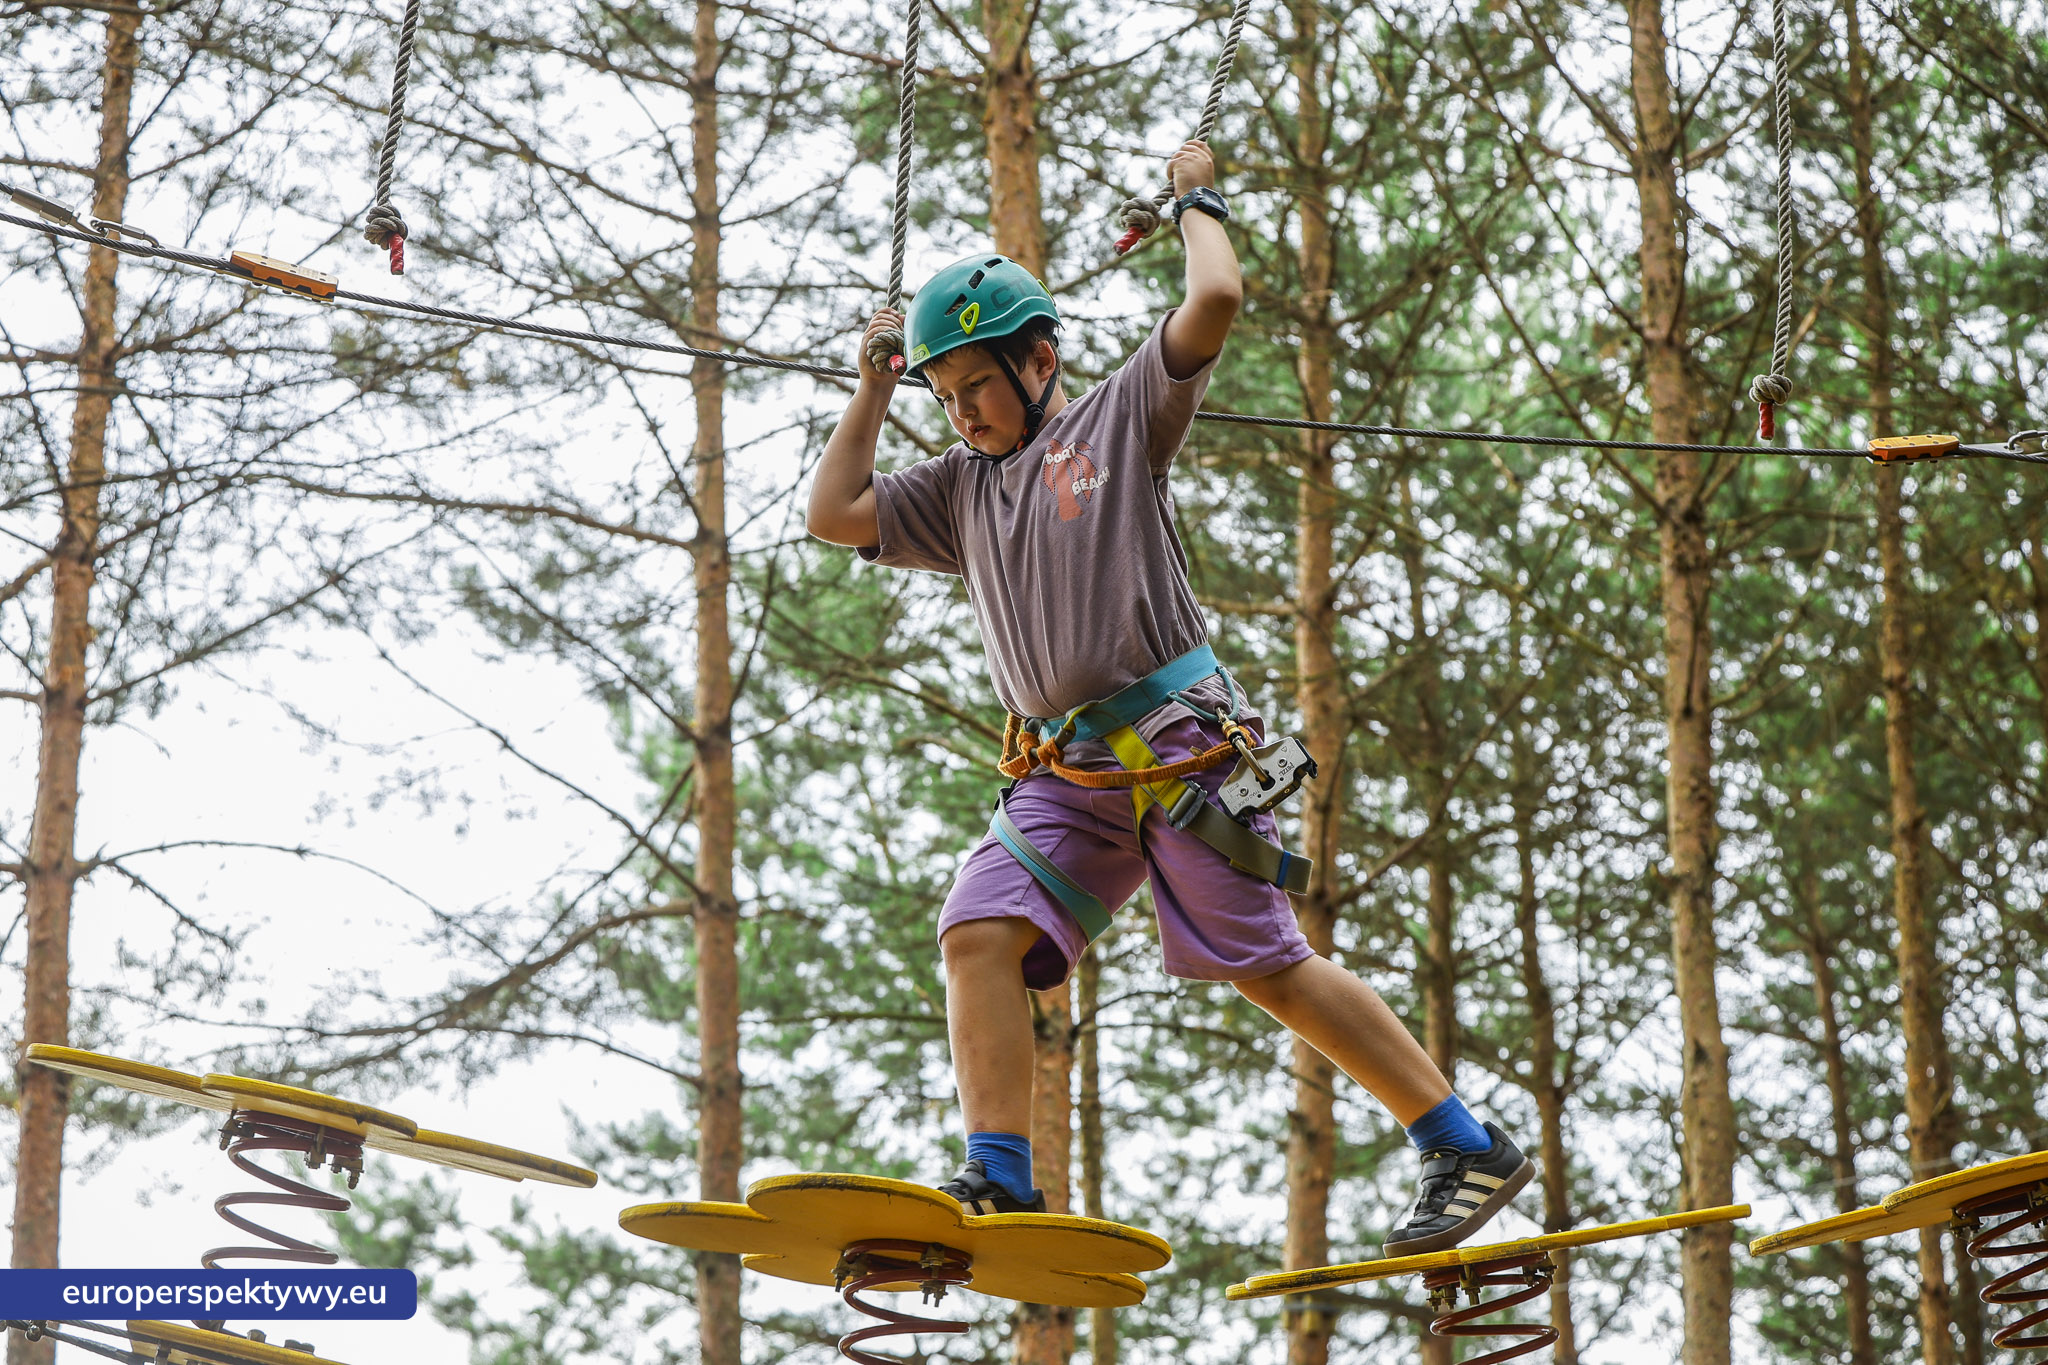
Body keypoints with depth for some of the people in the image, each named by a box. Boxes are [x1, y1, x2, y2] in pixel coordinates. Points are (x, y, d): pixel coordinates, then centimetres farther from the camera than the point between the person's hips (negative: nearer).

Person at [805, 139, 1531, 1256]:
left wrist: (1196, 201, 10)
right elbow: (833, 515, 16)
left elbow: (1216, 300, -7)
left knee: (1268, 965, -7)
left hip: (1177, 740, -6)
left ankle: (1467, 1149, 1)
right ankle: (998, 1183, -17)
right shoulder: (959, 488, 22)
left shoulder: (1121, 417, 6)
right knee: (980, 931, -16)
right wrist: (874, 386, 18)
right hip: (1063, 774, 6)